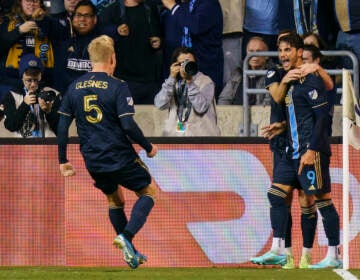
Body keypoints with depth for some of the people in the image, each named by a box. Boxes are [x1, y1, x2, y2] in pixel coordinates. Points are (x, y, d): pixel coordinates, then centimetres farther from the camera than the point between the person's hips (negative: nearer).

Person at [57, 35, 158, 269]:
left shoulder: (74, 87, 3)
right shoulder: (117, 87, -12)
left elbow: (62, 126, 4)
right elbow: (128, 126, -18)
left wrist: (63, 161, 12)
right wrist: (149, 148, -2)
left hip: (93, 161, 5)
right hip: (120, 157, -5)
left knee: (115, 200, 25)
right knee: (149, 191, 13)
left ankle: (131, 254, 24)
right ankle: (126, 235, -9)